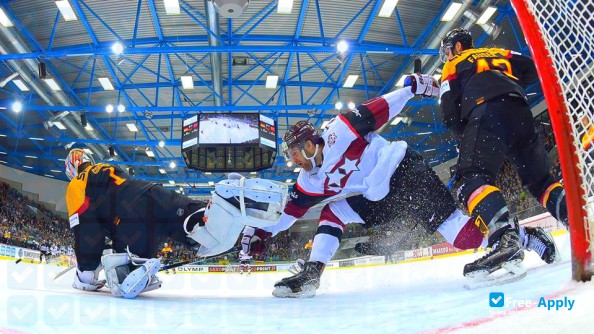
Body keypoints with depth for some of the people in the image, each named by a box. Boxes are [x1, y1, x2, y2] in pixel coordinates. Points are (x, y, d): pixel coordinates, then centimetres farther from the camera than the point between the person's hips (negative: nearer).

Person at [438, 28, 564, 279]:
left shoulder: (453, 65, 23)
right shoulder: (499, 53, 37)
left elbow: (450, 114, 10)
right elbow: (534, 70, 23)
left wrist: (465, 139, 20)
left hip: (487, 111, -6)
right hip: (520, 111, 6)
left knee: (471, 178, -17)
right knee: (539, 179, 15)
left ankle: (506, 239, -41)